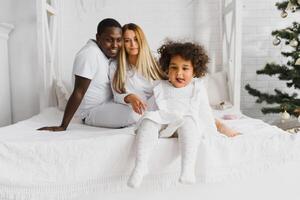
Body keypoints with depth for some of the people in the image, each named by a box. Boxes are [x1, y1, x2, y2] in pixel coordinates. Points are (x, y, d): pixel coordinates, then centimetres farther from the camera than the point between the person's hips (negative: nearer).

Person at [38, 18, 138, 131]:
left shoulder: (107, 51, 1)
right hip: (93, 112, -9)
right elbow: (78, 92, -26)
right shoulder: (89, 54, -24)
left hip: (108, 104, 9)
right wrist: (63, 127, -23)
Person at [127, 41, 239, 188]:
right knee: (149, 119, -28)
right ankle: (140, 165, -37)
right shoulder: (160, 88, 16)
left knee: (188, 121, -35)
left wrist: (212, 132, 13)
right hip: (162, 123, 2)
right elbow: (155, 109, 19)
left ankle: (188, 168, -46)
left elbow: (204, 113, 15)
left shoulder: (197, 88, 13)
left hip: (187, 123, -2)